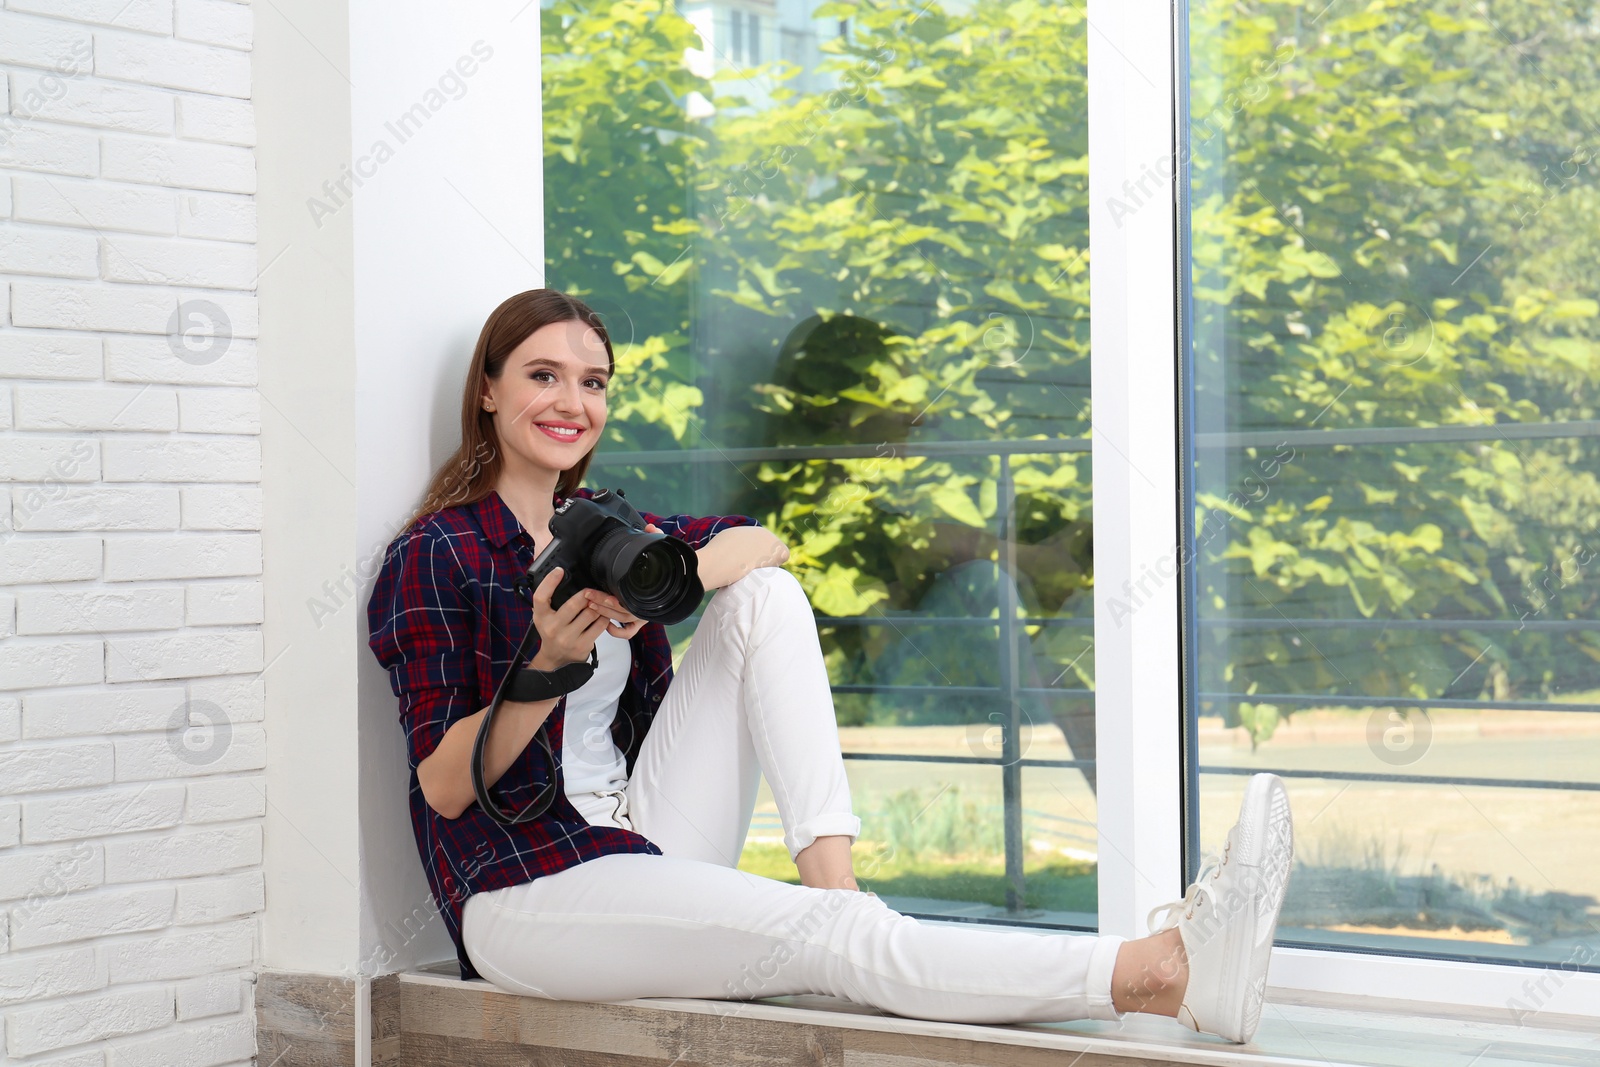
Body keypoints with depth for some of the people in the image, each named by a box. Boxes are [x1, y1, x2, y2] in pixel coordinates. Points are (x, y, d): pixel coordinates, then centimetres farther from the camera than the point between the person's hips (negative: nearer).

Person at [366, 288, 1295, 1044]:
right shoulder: (434, 558, -6)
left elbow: (757, 542, 4)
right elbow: (444, 785, -12)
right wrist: (551, 664, -27)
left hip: (644, 844, 7)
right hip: (525, 892, -7)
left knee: (763, 596, -8)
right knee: (835, 944, -29)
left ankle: (831, 871, -24)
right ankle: (1167, 972, -42)